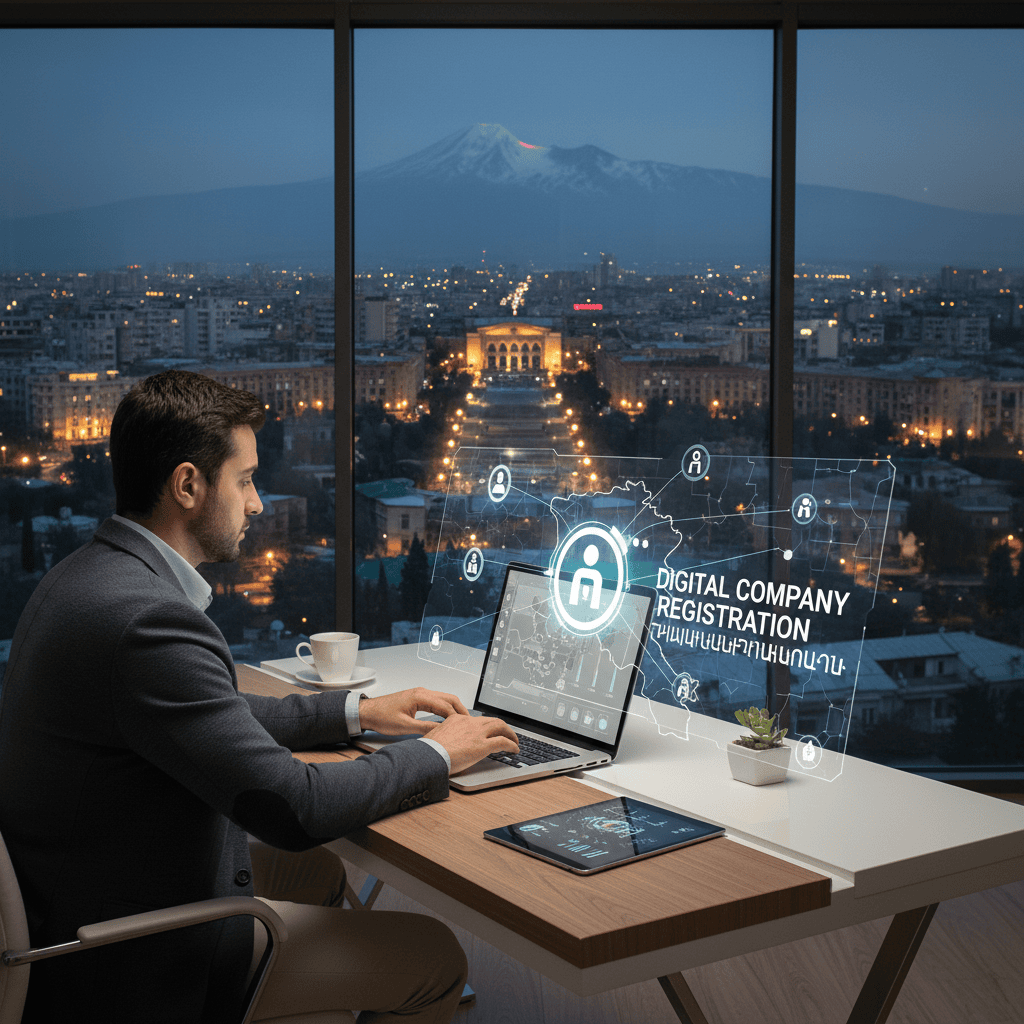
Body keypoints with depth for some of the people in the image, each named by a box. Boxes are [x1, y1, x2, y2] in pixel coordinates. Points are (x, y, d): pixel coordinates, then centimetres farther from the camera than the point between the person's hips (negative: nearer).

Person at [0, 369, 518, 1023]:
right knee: (436, 957, -1)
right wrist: (436, 755, -11)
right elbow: (294, 807, -27)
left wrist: (357, 711, 14)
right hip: (142, 965, -10)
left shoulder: (84, 578, 4)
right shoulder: (146, 617, -29)